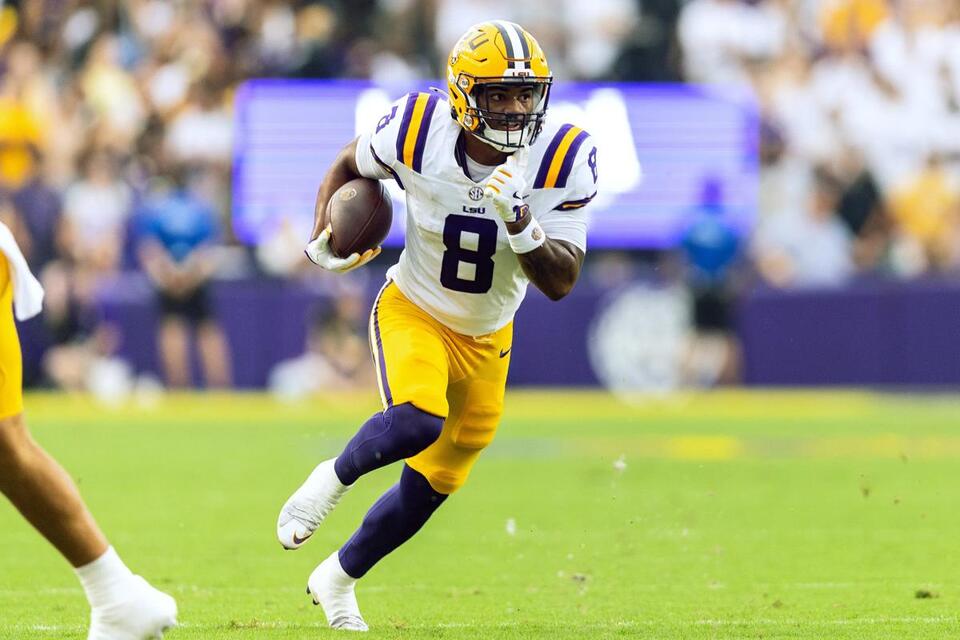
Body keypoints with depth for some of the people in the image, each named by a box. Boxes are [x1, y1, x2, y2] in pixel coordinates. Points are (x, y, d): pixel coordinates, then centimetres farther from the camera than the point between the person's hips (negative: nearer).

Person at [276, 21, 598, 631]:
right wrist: (324, 242, -12)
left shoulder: (564, 161, -21)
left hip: (485, 340, 3)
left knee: (429, 488, 12)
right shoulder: (418, 131, -22)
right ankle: (334, 478, -3)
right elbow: (347, 167, 1)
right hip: (413, 311, -3)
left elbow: (561, 283, -22)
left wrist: (517, 220, -38)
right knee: (417, 422, -34)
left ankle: (337, 579, 36)